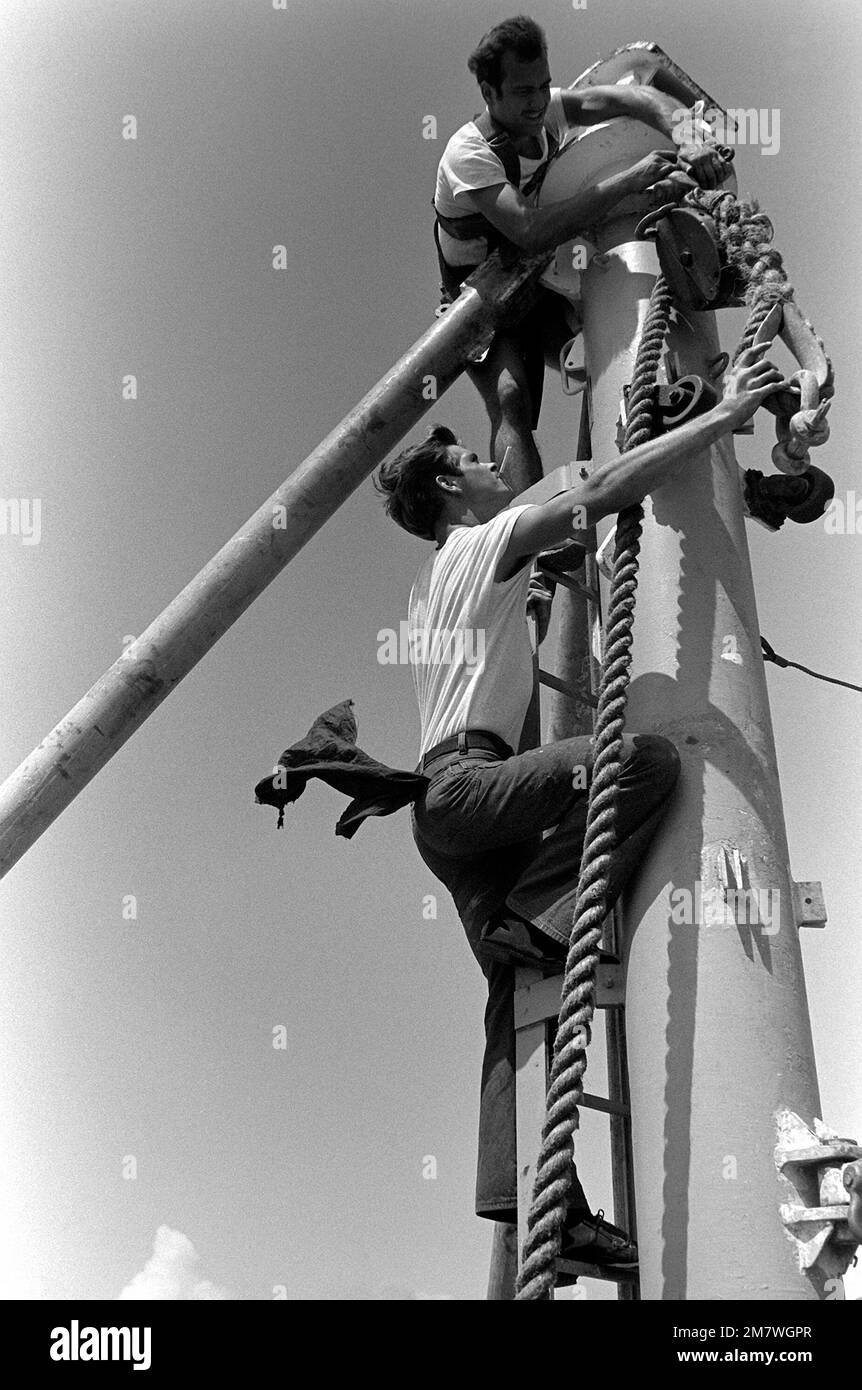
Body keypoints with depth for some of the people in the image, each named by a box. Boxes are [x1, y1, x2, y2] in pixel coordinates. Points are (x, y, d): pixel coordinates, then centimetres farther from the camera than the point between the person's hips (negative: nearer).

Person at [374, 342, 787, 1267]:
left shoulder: (439, 579, 30)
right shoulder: (478, 546, 3)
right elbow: (603, 492, -7)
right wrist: (725, 414, -6)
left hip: (446, 805, 9)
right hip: (465, 781, -9)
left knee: (518, 998, -2)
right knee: (648, 758, -26)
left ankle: (527, 1199, -12)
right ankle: (536, 920, -22)